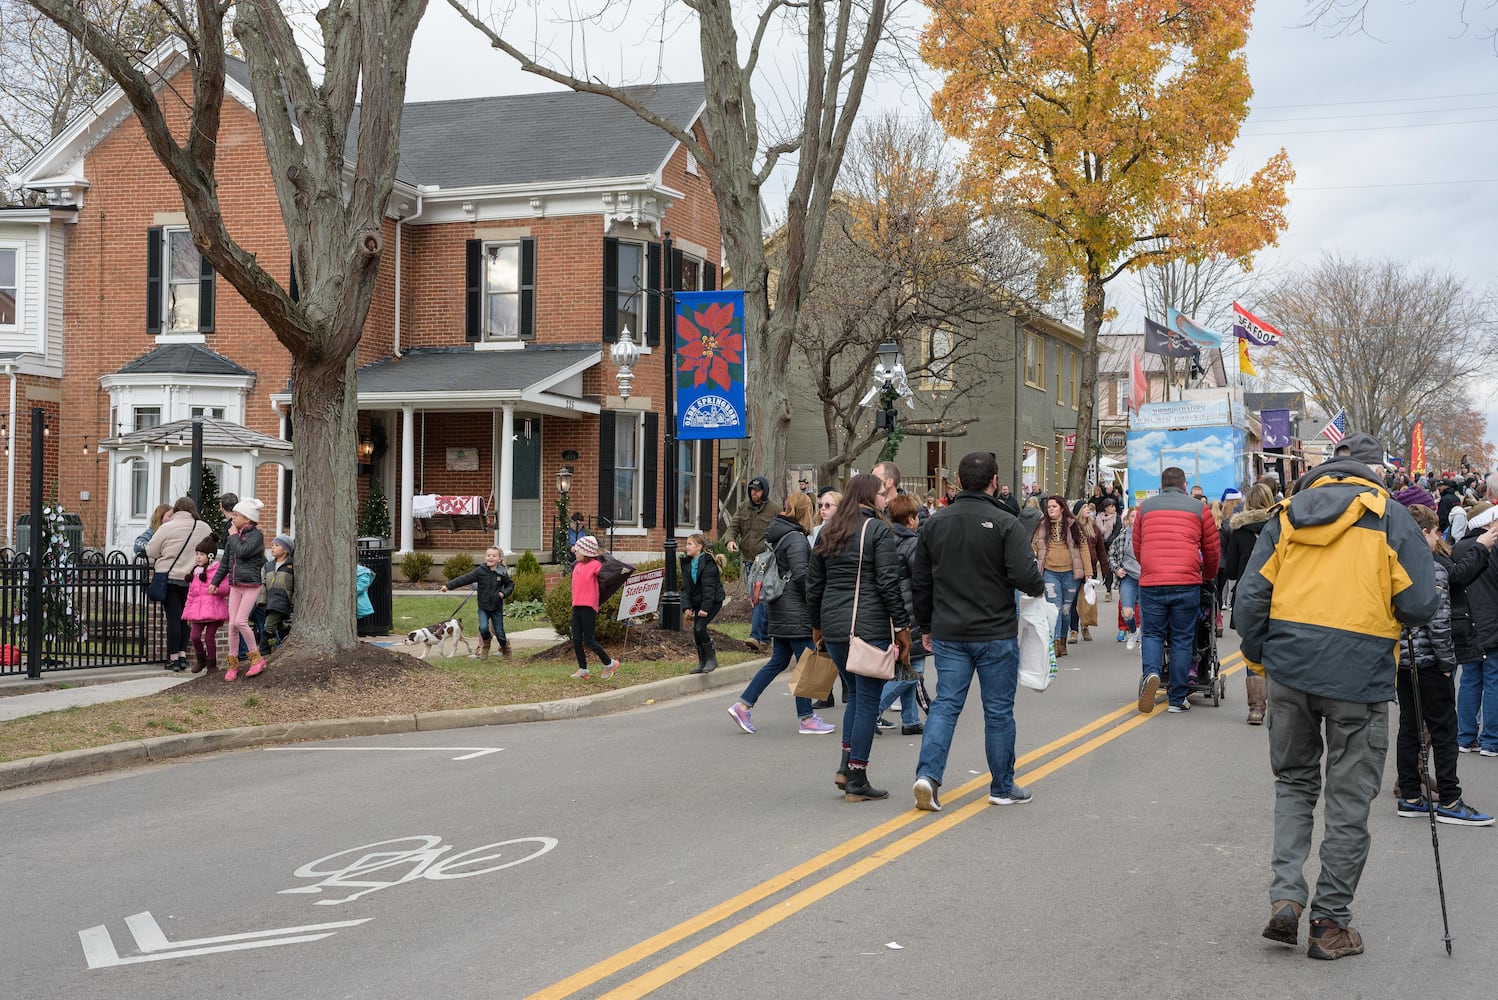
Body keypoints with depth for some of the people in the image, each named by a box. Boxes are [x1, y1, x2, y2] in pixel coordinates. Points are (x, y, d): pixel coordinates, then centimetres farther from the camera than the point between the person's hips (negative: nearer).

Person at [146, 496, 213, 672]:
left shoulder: (167, 528, -8)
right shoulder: (204, 528, 1)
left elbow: (150, 551, -3)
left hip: (171, 578, -3)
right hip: (192, 580, 3)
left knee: (173, 618, 1)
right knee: (184, 618, 14)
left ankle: (174, 658, 2)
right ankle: (183, 656, 14)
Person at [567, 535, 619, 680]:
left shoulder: (595, 565, -9)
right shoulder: (577, 566, 14)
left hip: (589, 607, -8)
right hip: (576, 607, 8)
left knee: (589, 640, -5)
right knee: (576, 640, 6)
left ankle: (609, 663, 11)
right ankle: (583, 670, 13)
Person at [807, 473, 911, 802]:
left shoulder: (828, 533, 14)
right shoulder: (878, 531, -6)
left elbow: (813, 584, 16)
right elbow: (889, 583, -12)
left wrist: (817, 626, 24)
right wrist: (902, 626, -6)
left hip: (834, 628, 7)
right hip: (870, 628, -7)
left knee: (855, 694, 20)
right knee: (868, 700, 0)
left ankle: (847, 767, 12)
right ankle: (856, 782, 2)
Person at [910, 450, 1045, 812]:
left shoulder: (935, 523, 4)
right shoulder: (1005, 524, -12)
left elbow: (920, 583, 9)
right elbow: (1025, 577, -19)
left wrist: (926, 626, 20)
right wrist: (1040, 587, 4)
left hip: (949, 634, 4)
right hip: (996, 633, -3)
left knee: (945, 704, 7)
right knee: (999, 711, 7)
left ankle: (928, 773, -11)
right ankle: (1003, 788, 16)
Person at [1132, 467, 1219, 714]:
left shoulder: (1146, 507, 12)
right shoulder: (1198, 508, 8)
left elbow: (1137, 547, 20)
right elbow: (1213, 549, 15)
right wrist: (1209, 576, 34)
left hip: (1150, 583, 1)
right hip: (1186, 584, -1)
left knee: (1153, 634, 13)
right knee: (1182, 640, 8)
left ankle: (1151, 672, -15)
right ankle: (1177, 699, 10)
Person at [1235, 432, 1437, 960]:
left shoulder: (1287, 517, 9)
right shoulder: (1390, 517, -1)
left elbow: (1249, 599, 4)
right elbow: (1420, 604, -6)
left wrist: (1258, 656, 18)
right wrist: (1382, 608, 15)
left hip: (1289, 665, 3)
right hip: (1359, 673, -3)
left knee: (1294, 781, 20)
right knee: (1348, 800, 8)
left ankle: (1285, 895, 5)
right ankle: (1330, 922, 14)